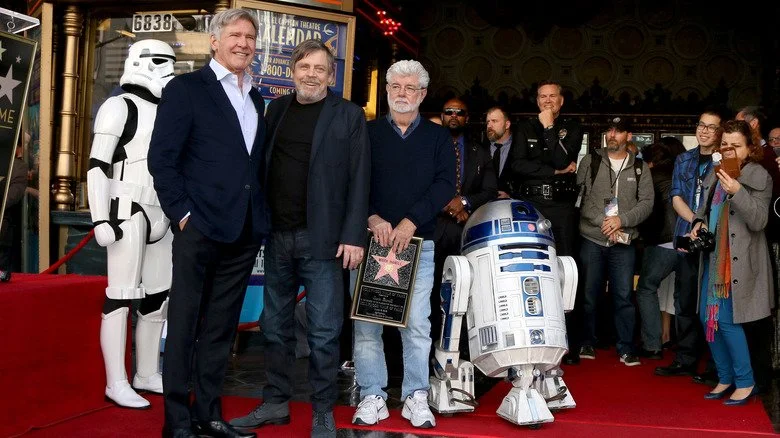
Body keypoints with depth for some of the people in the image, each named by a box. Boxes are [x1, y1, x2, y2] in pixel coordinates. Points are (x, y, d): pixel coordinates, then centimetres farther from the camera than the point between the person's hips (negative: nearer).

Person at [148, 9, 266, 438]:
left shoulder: (256, 99, 17)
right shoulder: (185, 89, -2)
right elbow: (162, 158, -7)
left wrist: (260, 215, 7)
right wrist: (182, 213, -13)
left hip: (245, 231, 6)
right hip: (200, 226, -6)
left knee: (221, 327, 12)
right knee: (184, 324, 2)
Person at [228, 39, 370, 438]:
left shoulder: (348, 115, -1)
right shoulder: (277, 109, 13)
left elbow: (358, 179, -5)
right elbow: (263, 167, 13)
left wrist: (353, 237, -12)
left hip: (321, 238, -4)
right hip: (277, 237, 5)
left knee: (323, 331, 1)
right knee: (275, 326, 13)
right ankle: (275, 402, 26)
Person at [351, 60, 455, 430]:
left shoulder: (438, 137, 11)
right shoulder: (367, 133, 10)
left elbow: (446, 185, -1)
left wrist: (410, 222, -13)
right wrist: (372, 219, -14)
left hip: (418, 242, 0)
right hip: (370, 238, 0)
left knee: (417, 323, 0)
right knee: (366, 322, 0)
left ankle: (416, 398, 9)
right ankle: (373, 397, 8)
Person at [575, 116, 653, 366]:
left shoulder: (640, 168, 8)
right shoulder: (590, 161, 4)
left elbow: (647, 203, 2)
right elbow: (577, 194, -5)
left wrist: (622, 219, -13)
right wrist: (603, 222, -12)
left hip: (623, 242, 1)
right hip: (592, 239, 0)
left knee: (623, 296, 1)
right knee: (589, 294, 6)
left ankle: (626, 348, 10)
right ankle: (587, 343, 19)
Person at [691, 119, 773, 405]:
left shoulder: (759, 177, -7)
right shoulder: (715, 175, 12)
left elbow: (758, 221, -16)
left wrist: (738, 191, -28)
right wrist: (699, 223, 4)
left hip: (739, 260, -7)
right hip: (713, 257, 7)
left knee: (726, 320, -9)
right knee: (708, 319, 8)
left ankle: (746, 382, 6)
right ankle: (725, 379, 22)